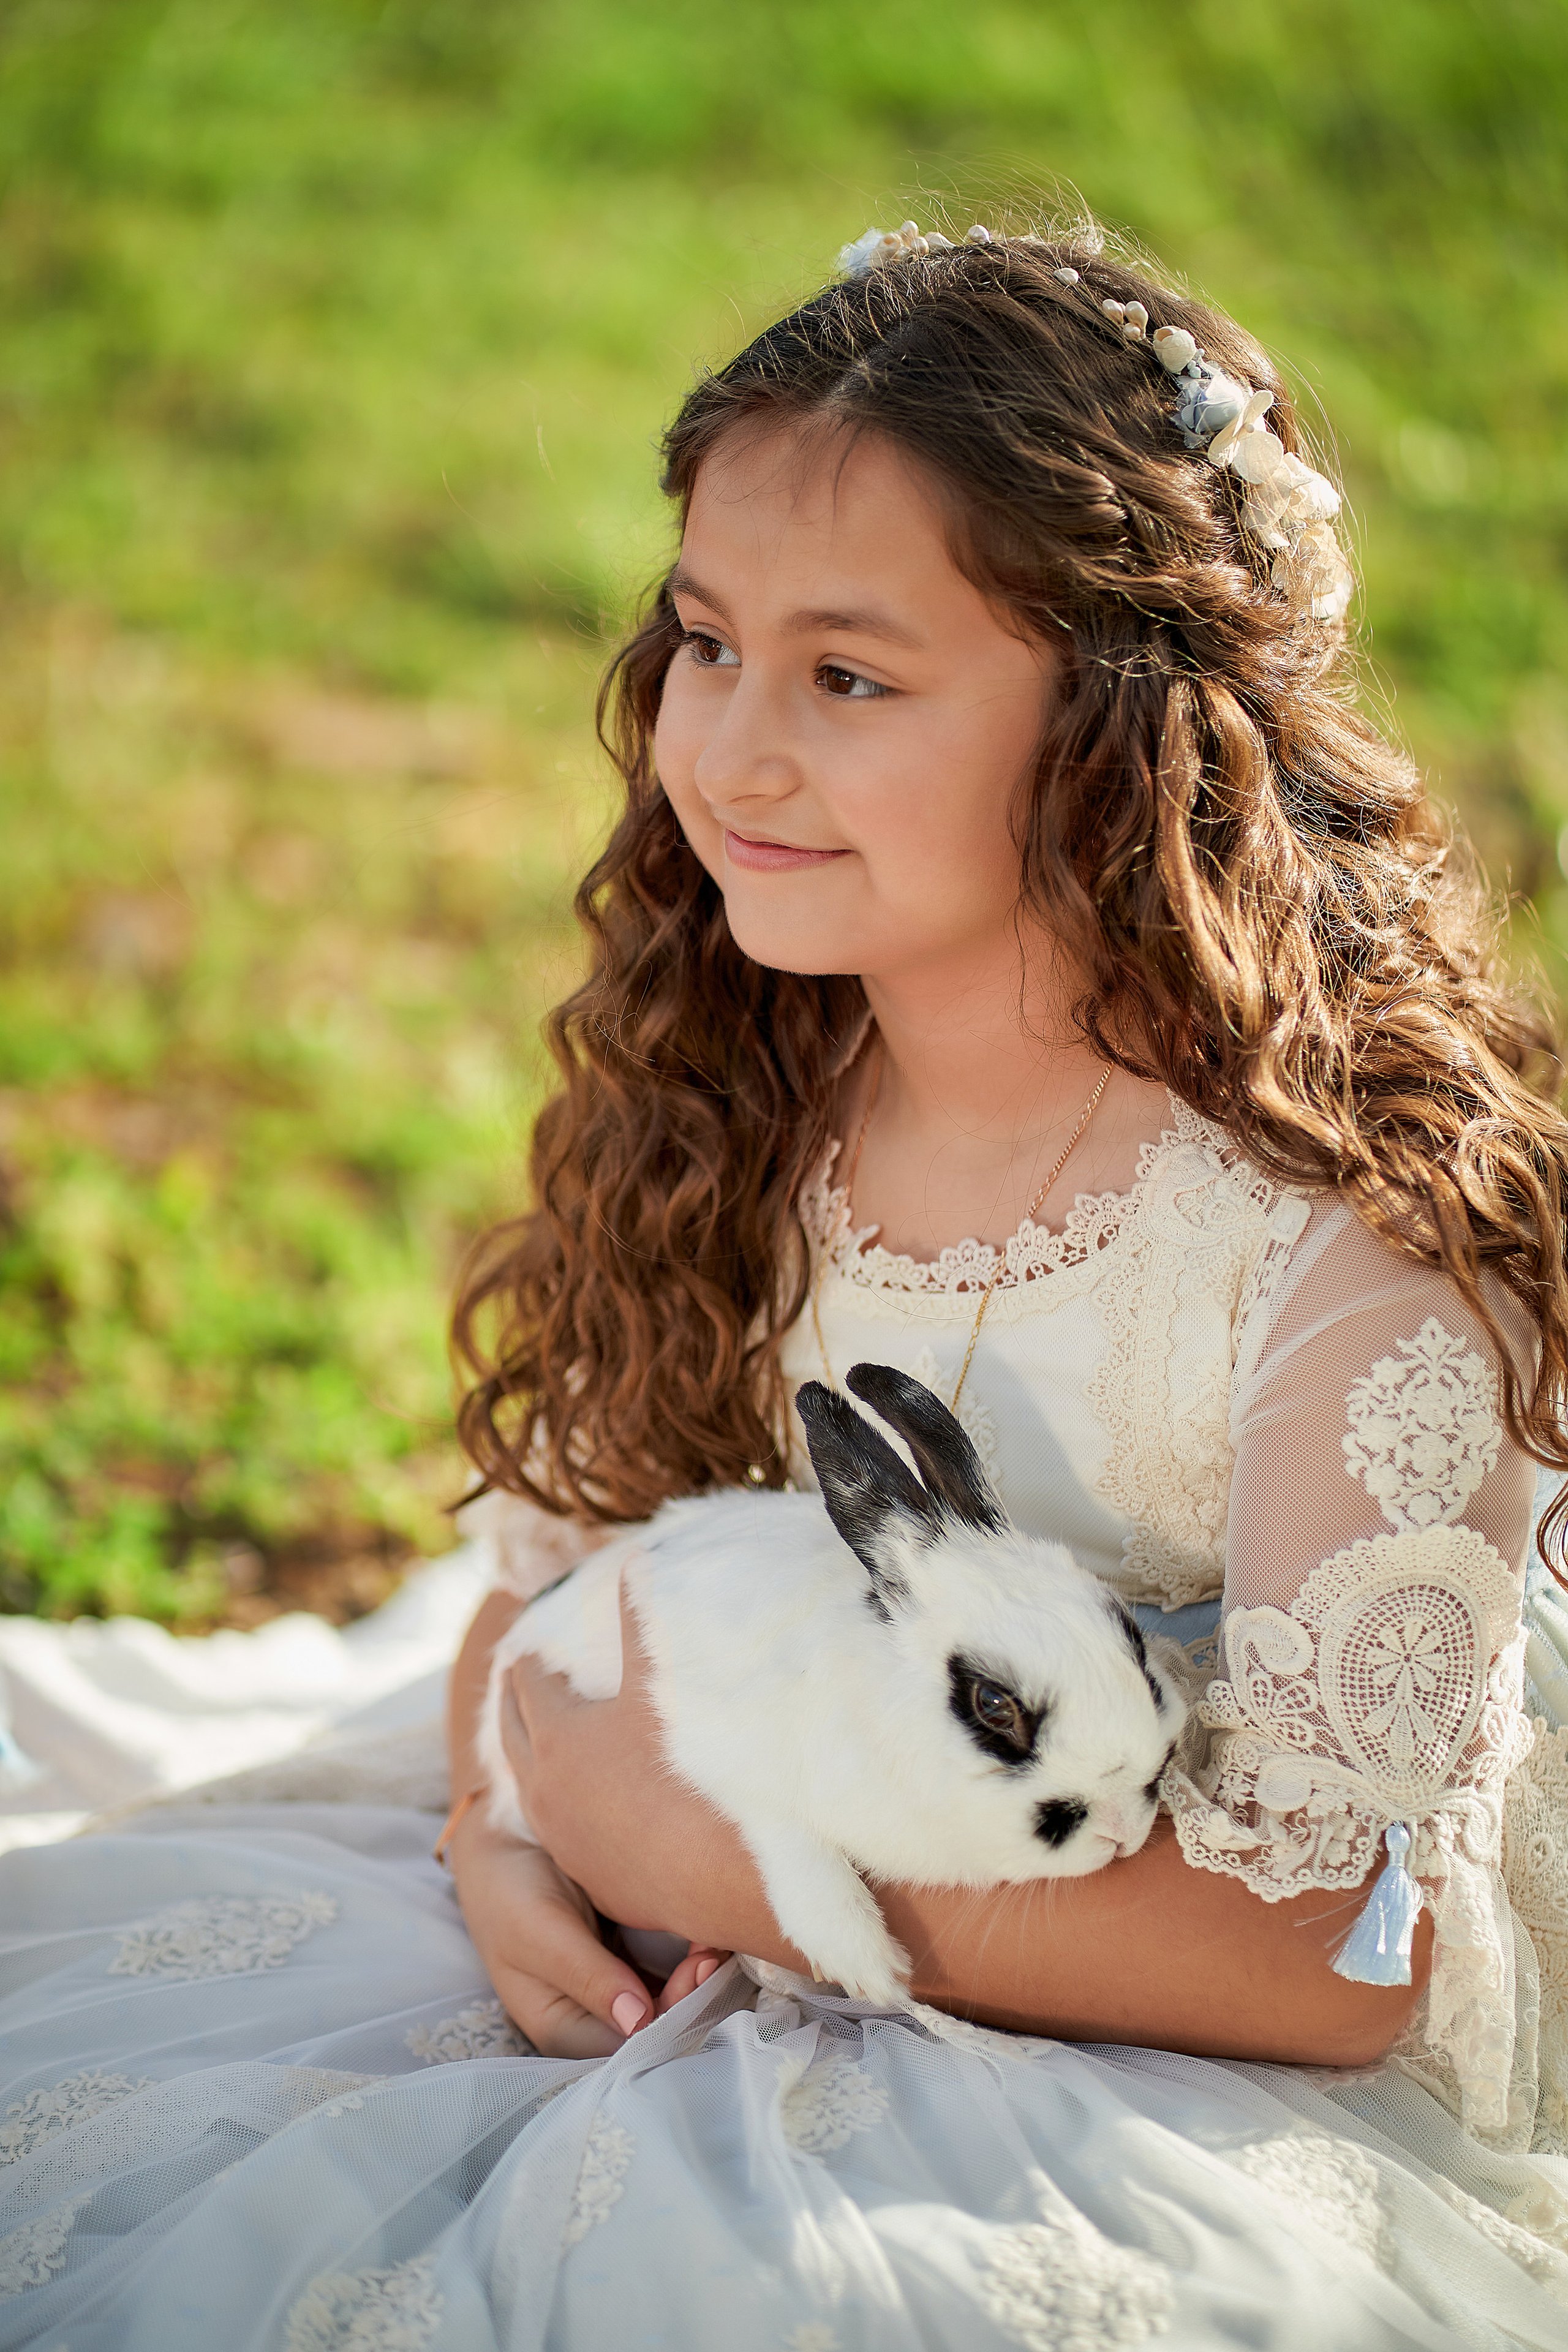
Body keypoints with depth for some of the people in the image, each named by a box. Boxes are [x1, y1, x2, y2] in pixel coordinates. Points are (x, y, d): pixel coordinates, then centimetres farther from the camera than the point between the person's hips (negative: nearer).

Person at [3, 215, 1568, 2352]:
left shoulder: (1350, 1232, -20)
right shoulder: (733, 1099, -1)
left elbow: (1328, 1960, -19)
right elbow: (553, 1563, 10)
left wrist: (743, 1851, -21)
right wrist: (506, 1845, -12)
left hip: (1184, 2099, -5)